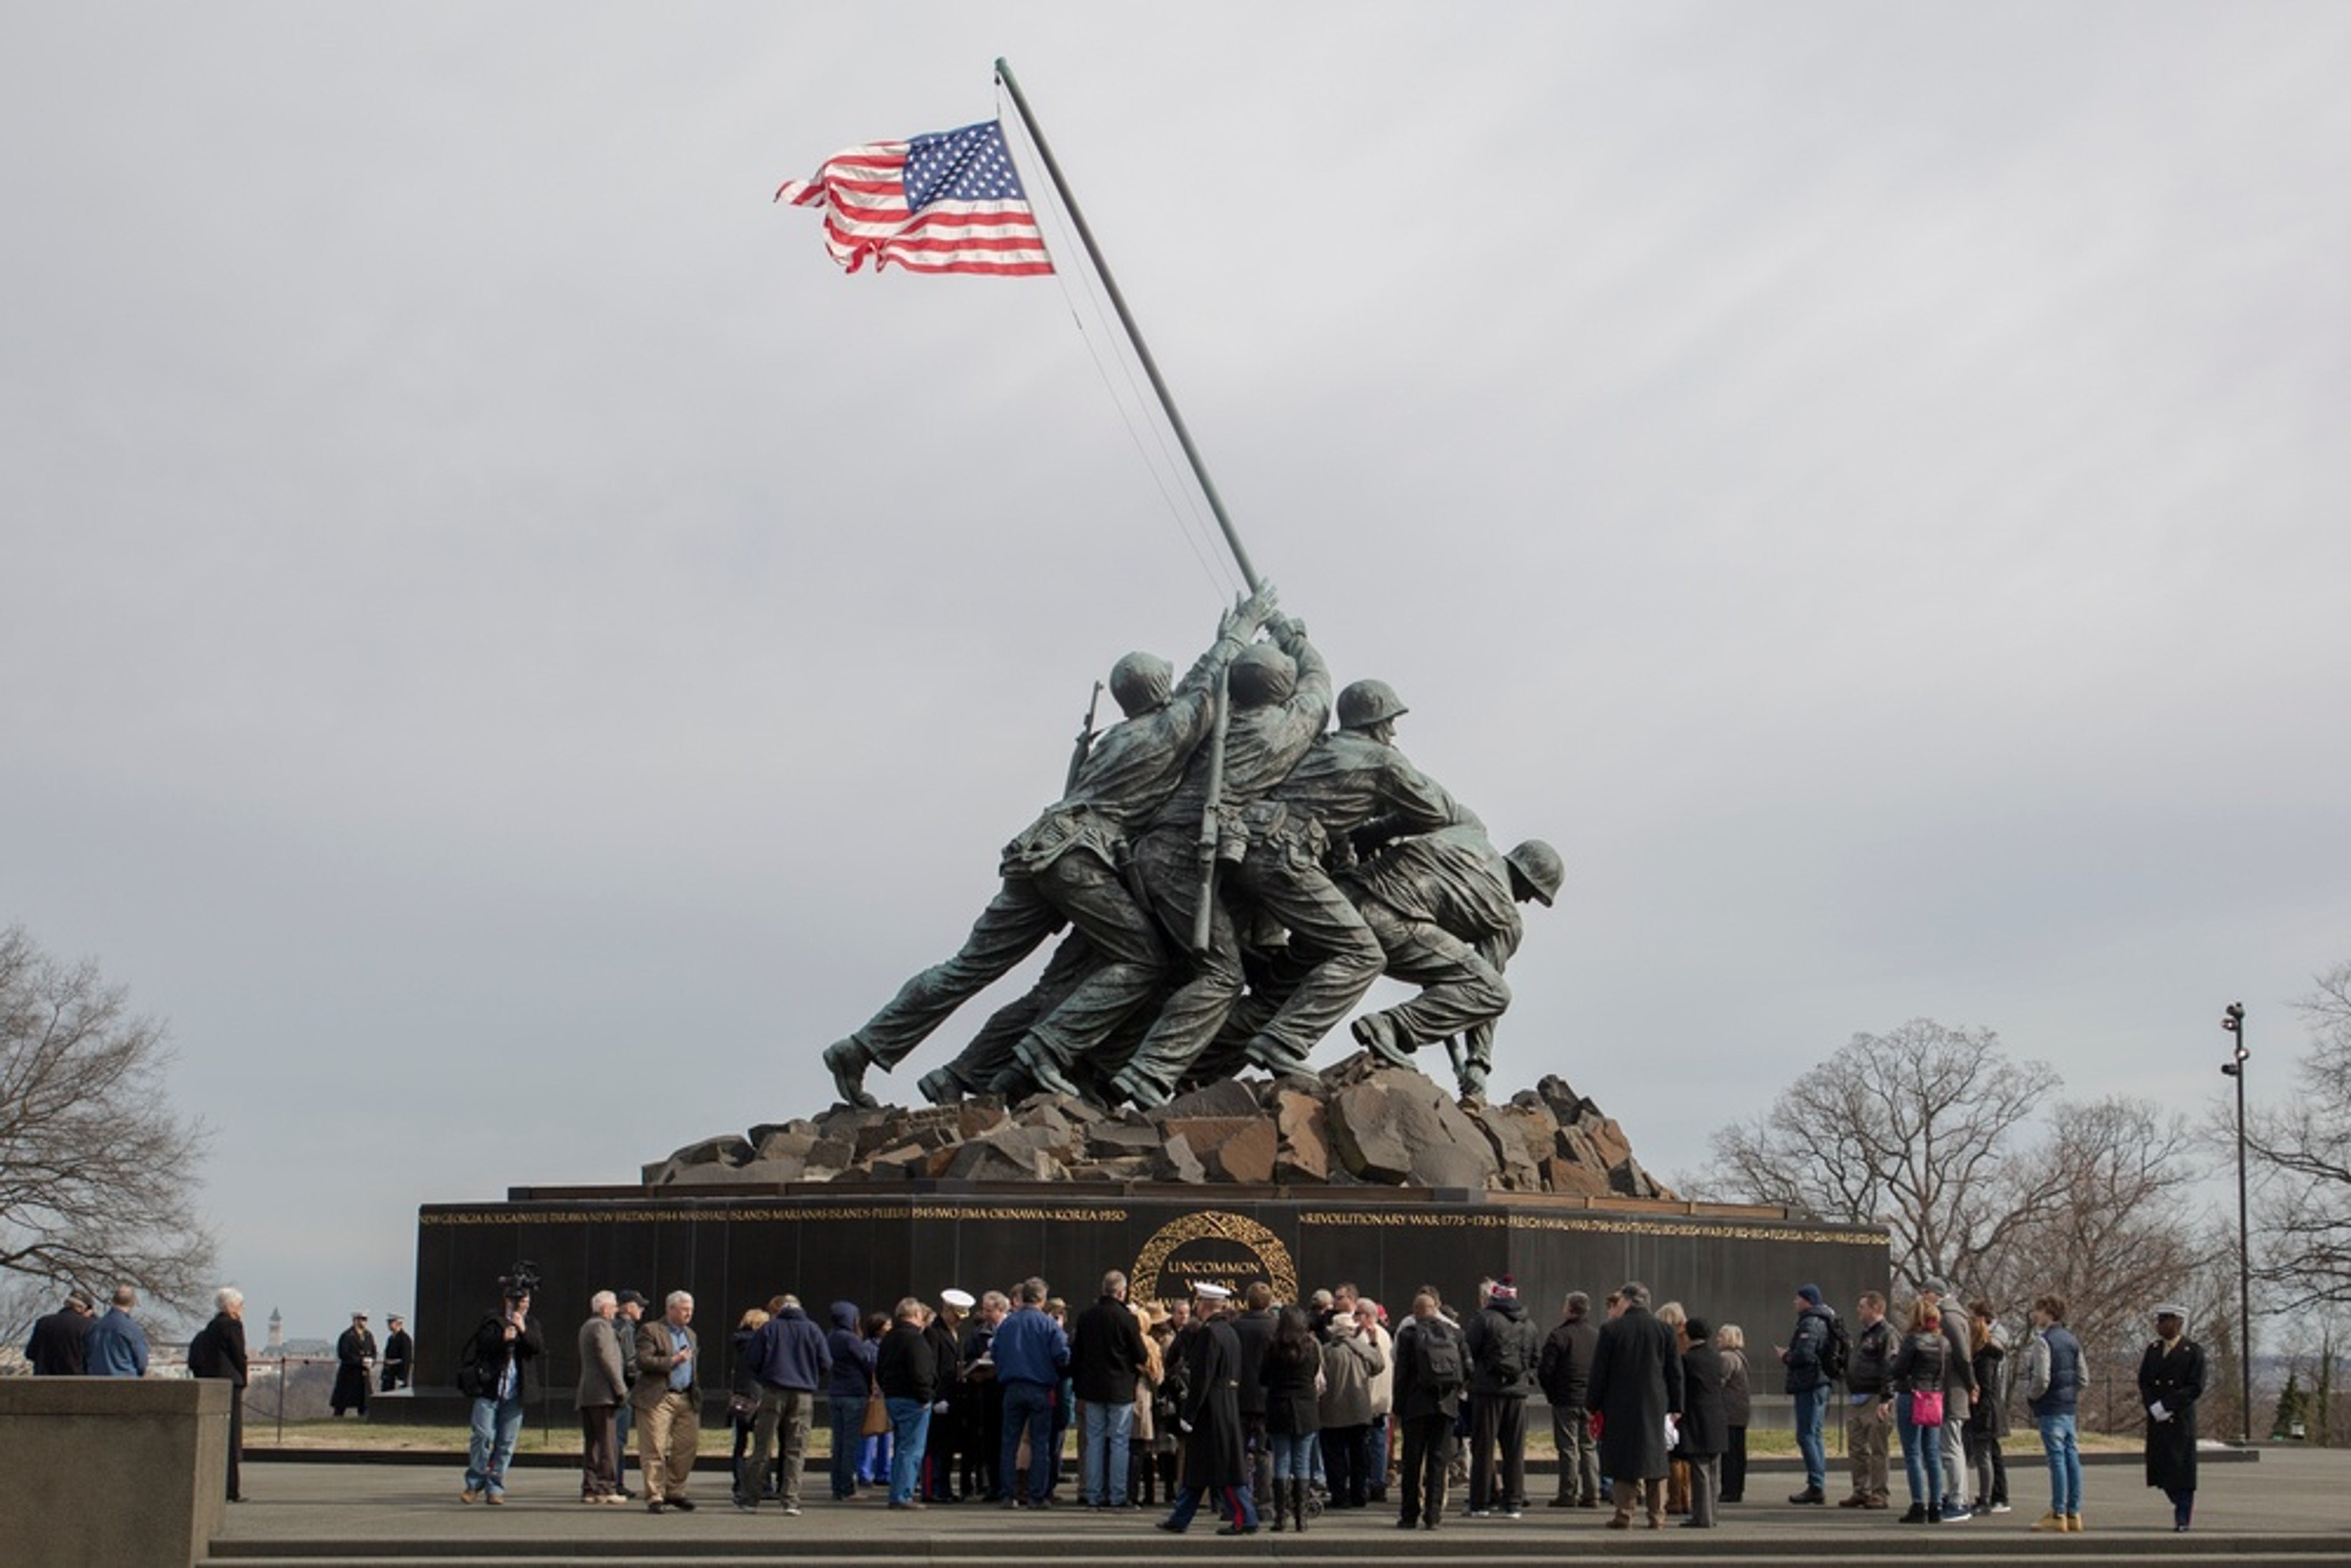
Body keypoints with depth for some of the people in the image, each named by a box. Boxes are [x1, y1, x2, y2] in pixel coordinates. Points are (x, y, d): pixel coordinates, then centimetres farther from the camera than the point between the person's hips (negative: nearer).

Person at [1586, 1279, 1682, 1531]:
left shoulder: (1611, 1330, -6)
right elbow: (1675, 1372, 6)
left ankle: (1624, 1515, 0)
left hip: (1620, 1406, -3)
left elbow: (1599, 1372, -4)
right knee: (1655, 1459, 8)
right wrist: (1675, 1406, 11)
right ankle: (1657, 1516, 6)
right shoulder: (1664, 1330, 3)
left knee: (1623, 1461, 2)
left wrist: (1592, 1405, 3)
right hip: (1655, 1406, 3)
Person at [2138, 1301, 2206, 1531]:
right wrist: (2154, 1407, -8)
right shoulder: (2153, 1350, 14)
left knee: (2181, 1467, -4)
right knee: (2161, 1467, 3)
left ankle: (2183, 1517, 4)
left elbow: (2196, 1388, -9)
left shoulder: (2194, 1352, -2)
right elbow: (2143, 1383, 10)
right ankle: (2185, 1504, 23)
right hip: (2156, 1420, 5)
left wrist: (2166, 1406, -15)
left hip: (2181, 1419, -5)